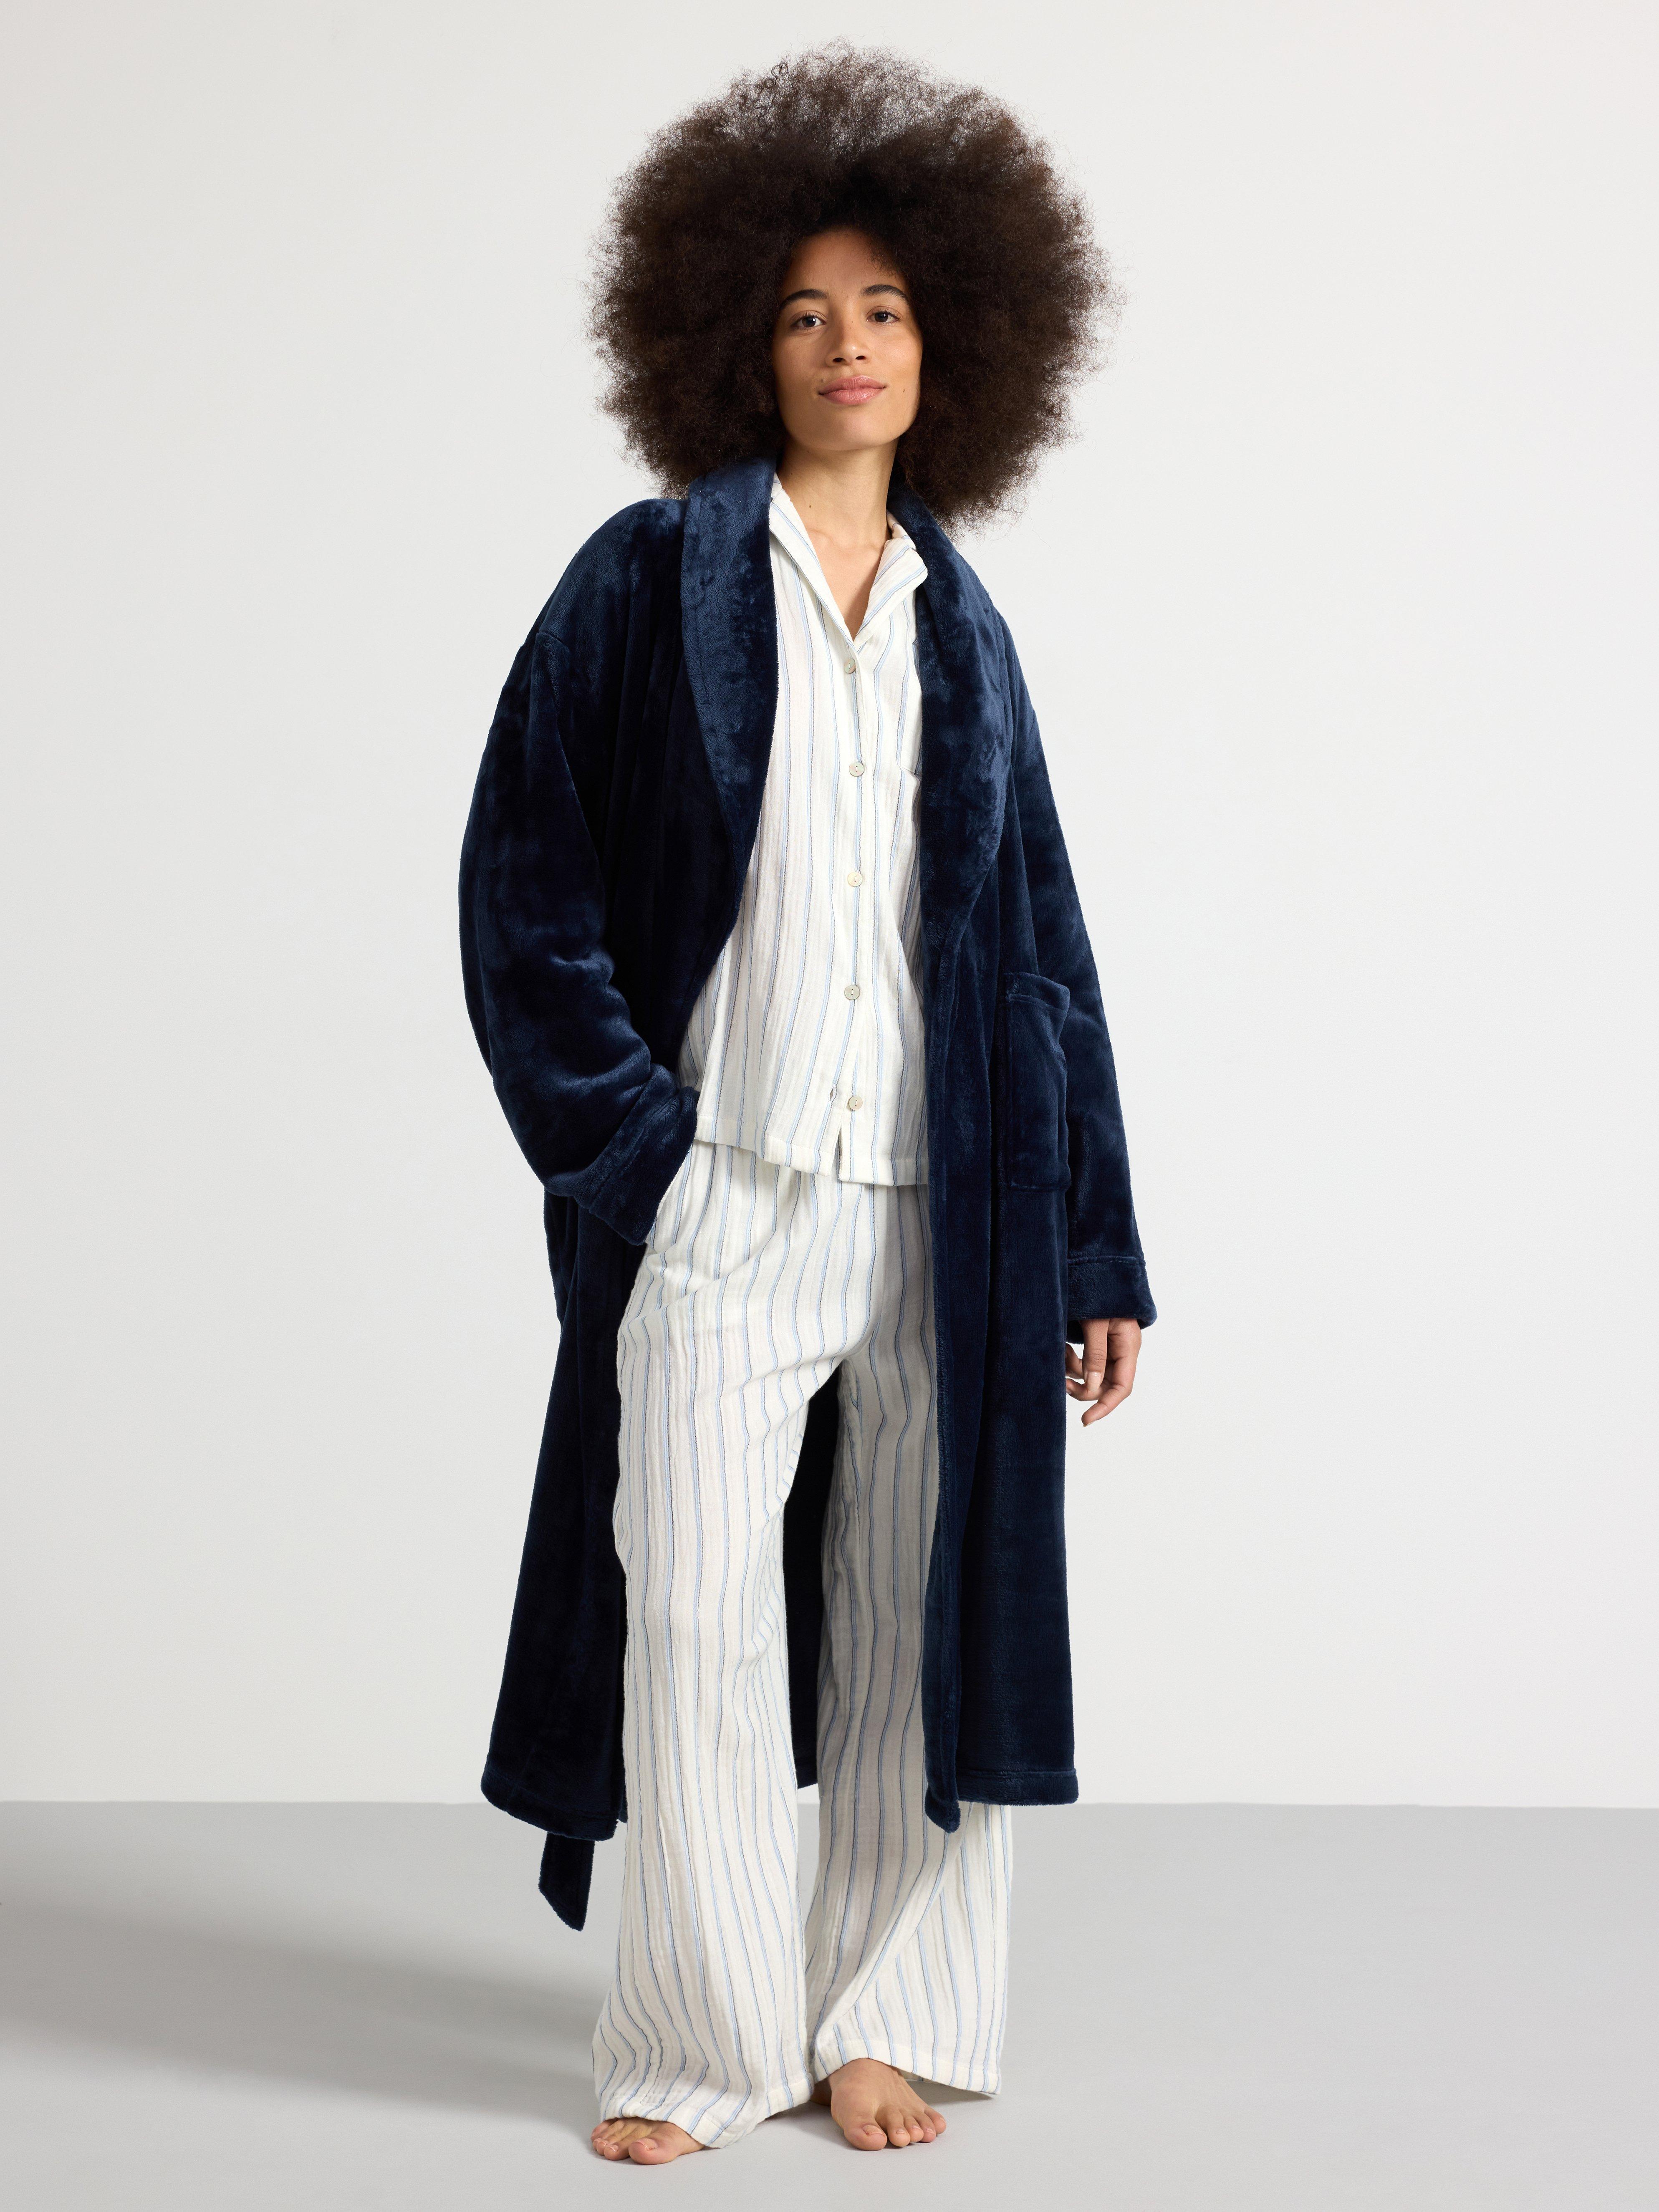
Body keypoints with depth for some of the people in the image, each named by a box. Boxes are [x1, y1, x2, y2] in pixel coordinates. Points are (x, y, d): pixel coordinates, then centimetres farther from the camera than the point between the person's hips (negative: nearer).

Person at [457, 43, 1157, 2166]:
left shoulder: (961, 627, 12)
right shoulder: (651, 580, 2)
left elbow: (1039, 938, 13)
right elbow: (525, 880, 0)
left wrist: (1097, 1248, 10)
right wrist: (623, 1133, -7)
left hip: (940, 1208, 3)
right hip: (717, 1198, -3)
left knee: (917, 1622, 8)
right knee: (694, 1624, -2)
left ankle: (882, 2021, 23)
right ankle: (699, 2047, 14)